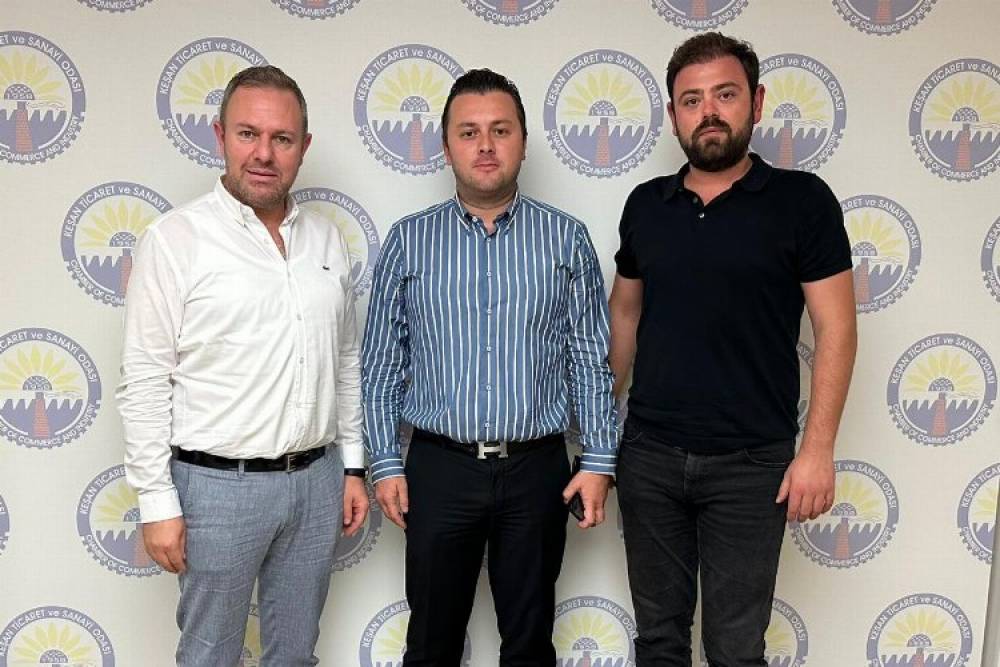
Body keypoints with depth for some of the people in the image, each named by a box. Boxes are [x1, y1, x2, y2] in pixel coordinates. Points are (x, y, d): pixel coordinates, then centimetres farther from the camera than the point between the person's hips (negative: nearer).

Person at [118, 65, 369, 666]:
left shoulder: (327, 239, 6)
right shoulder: (175, 238, -9)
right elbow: (145, 381, -9)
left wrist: (353, 465, 11)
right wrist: (157, 502, -10)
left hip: (317, 480, 5)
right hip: (219, 485, -4)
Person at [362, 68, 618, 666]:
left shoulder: (566, 238, 1)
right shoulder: (409, 241, 1)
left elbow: (592, 358, 2)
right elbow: (382, 363, 3)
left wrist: (600, 460, -2)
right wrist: (385, 463, 0)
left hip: (537, 470, 0)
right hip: (438, 468, 0)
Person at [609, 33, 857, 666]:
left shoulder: (802, 200, -5)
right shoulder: (646, 204, 6)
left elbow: (836, 330, -6)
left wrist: (818, 449, -11)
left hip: (750, 465, -3)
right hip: (648, 456, 3)